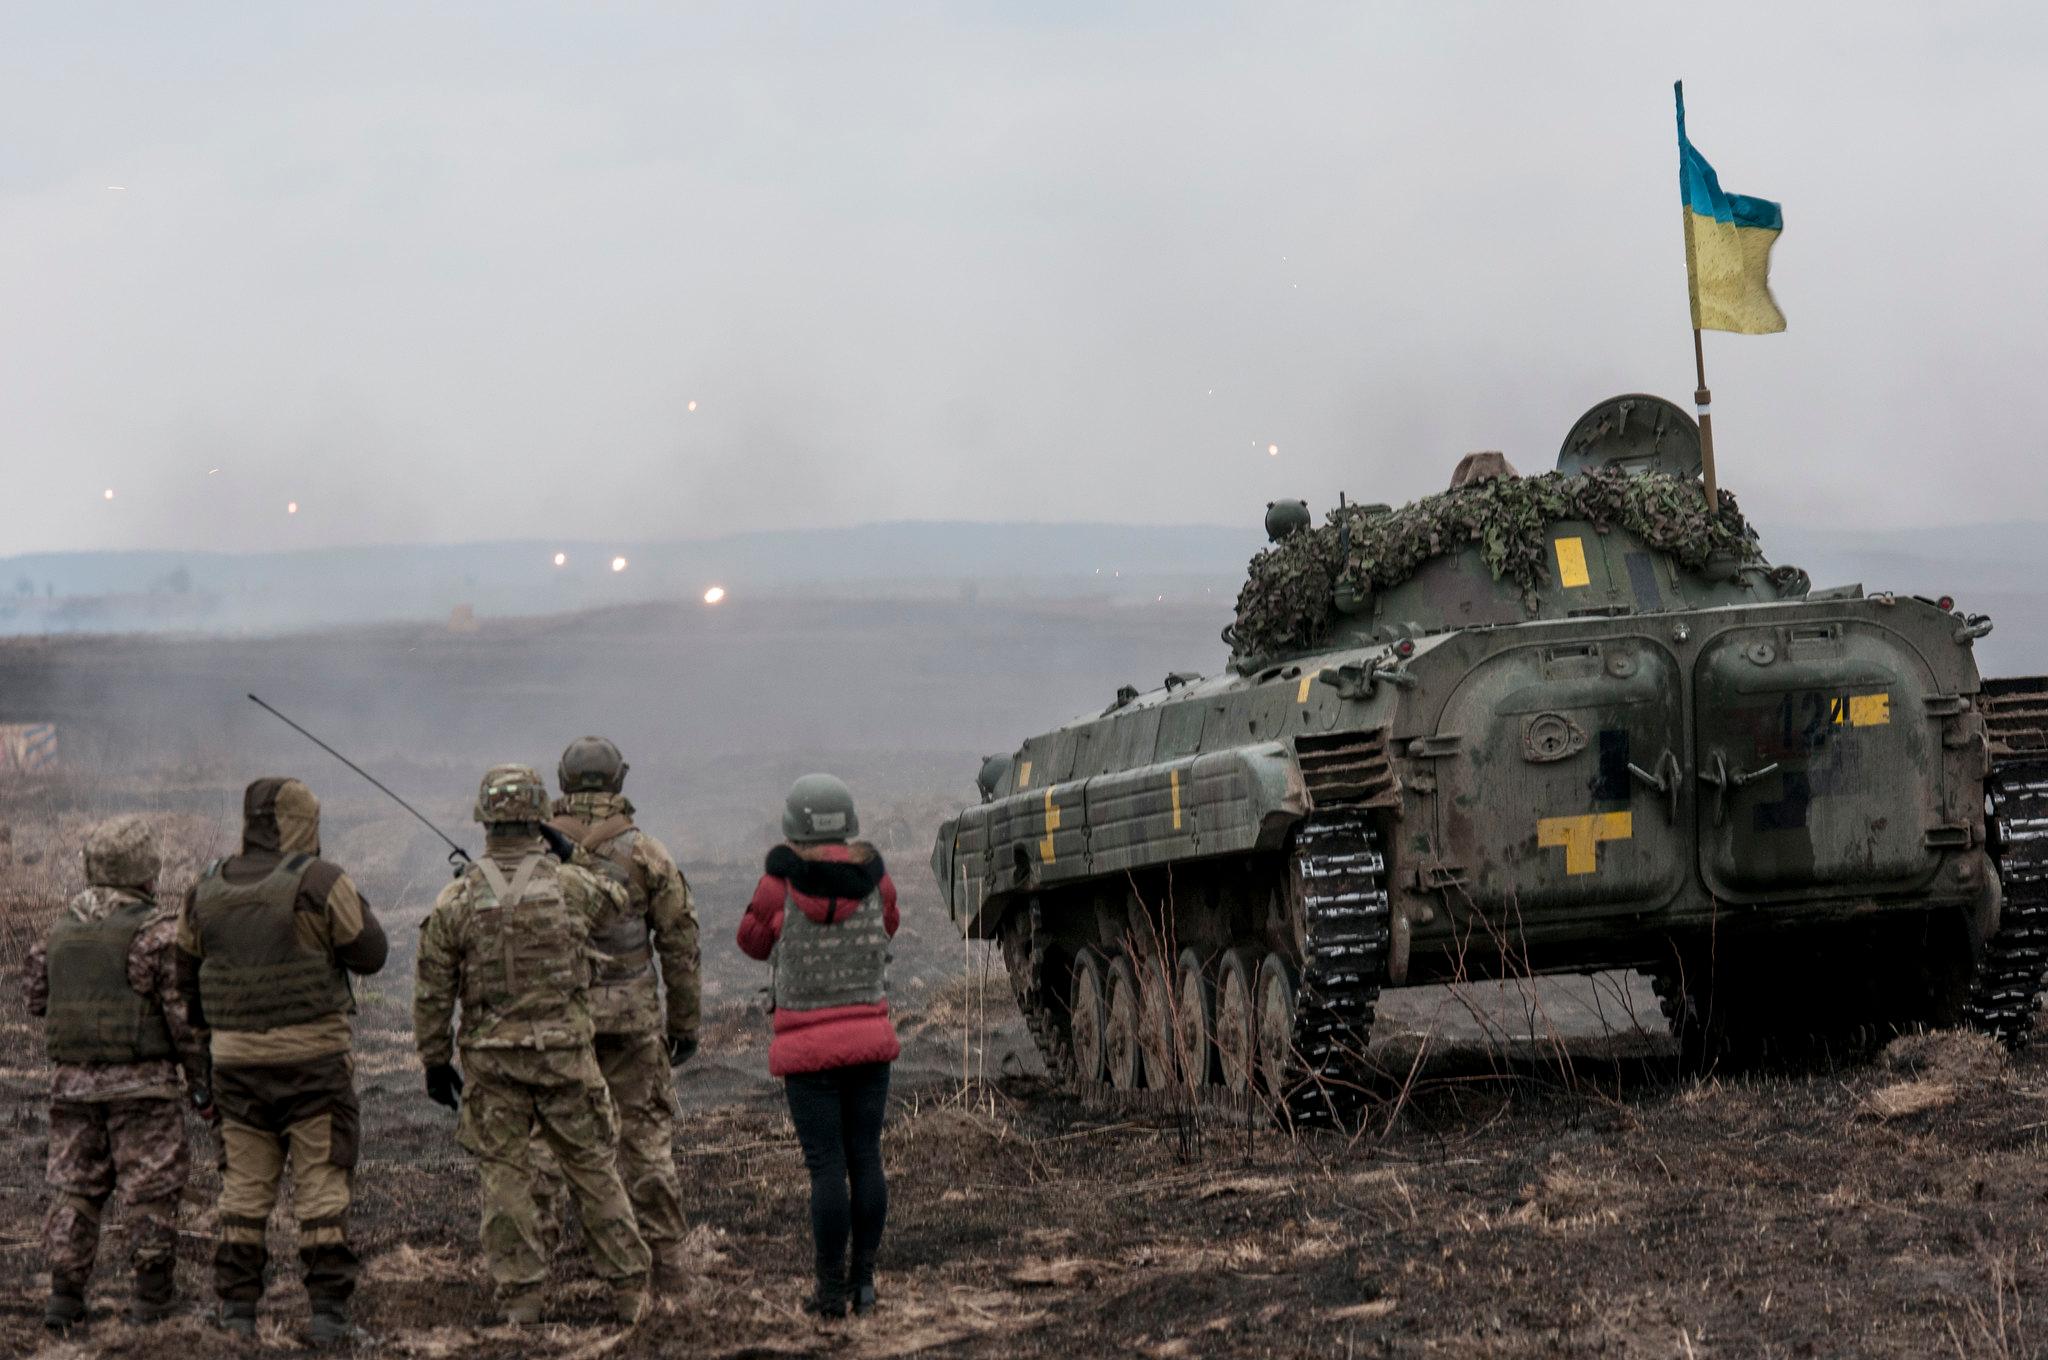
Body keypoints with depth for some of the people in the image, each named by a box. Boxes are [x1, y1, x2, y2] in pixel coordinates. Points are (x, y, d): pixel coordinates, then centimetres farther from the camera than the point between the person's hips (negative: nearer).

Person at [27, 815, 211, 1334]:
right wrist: (203, 1082, -4)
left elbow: (38, 998, 12)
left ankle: (64, 1296, 4)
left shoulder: (64, 927, 6)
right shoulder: (159, 930, -11)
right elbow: (185, 1014, -12)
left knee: (75, 1188, 9)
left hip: (73, 1078, 5)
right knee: (151, 1191, 5)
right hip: (141, 1082, -5)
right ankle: (152, 1293, 9)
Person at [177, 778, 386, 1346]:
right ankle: (328, 1312, -2)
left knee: (244, 1188, 11)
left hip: (236, 1060, 4)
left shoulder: (206, 891, 5)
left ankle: (236, 1311, 9)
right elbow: (370, 954, -4)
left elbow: (184, 973, 13)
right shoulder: (318, 883, -11)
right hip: (313, 1058, -4)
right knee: (322, 1187, 0)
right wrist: (351, 901, 11)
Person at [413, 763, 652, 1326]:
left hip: (490, 1060, 0)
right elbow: (615, 903, 19)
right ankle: (629, 1291, 14)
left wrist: (435, 1062, 9)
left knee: (504, 1174, 8)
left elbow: (432, 993, -1)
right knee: (593, 1168, 9)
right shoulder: (571, 886, -5)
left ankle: (520, 1299, 6)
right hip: (564, 1052, 0)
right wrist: (566, 856, 28)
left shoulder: (456, 901, -5)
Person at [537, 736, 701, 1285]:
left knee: (543, 1136, 7)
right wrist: (685, 1021, 8)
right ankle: (664, 1256, 7)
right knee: (646, 1134, 7)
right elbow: (679, 942, 0)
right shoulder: (646, 853, -2)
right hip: (631, 1016, 0)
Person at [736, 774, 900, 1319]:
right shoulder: (871, 873, -2)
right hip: (869, 1036, 3)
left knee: (826, 1165, -2)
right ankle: (863, 1282, 11)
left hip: (808, 1047, -3)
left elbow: (753, 940, 5)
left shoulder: (785, 877, -10)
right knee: (866, 1158, 9)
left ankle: (831, 1290, 0)